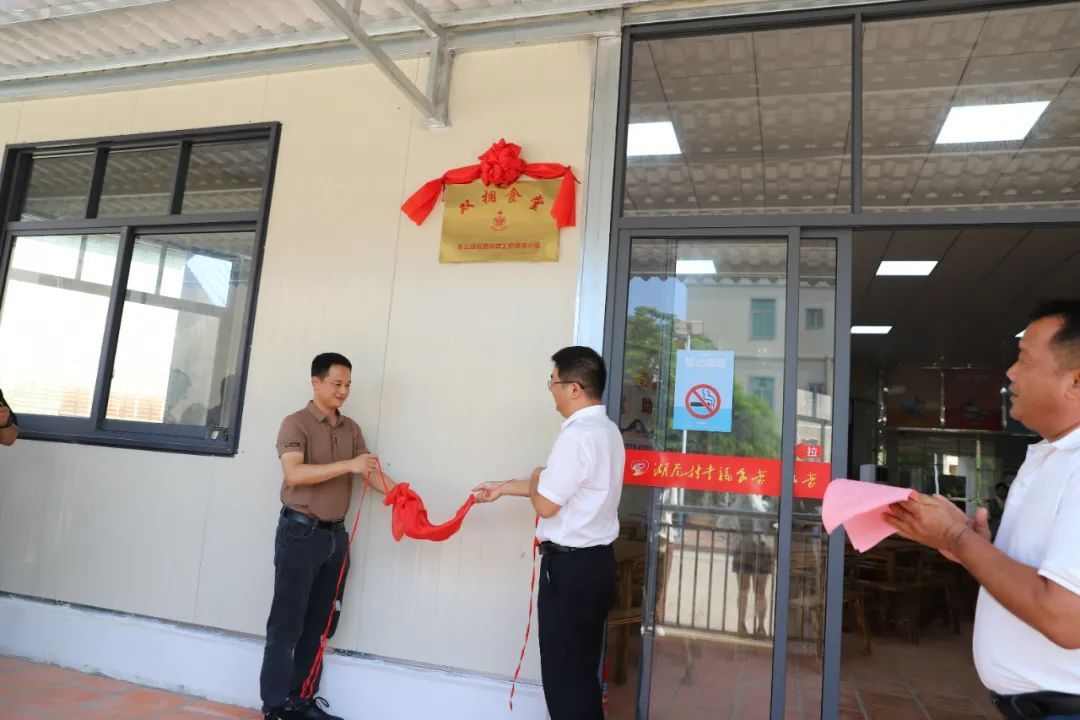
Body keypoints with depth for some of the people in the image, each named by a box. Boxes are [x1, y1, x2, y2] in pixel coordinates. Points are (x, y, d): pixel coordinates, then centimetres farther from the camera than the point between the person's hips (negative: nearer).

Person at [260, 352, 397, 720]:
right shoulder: (296, 423, -8)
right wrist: (348, 465, -29)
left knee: (319, 624, 12)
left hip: (335, 535, 6)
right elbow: (294, 473, -22)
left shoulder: (352, 429, 10)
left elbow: (369, 470, 2)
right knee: (287, 623, 2)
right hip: (300, 533, -6)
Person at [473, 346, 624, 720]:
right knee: (583, 671, 20)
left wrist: (534, 479, 1)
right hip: (595, 561, 10)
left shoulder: (577, 435, -21)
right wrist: (502, 487, 20)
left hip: (570, 565, -10)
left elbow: (545, 504, -20)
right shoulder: (606, 430, 10)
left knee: (563, 674, 4)